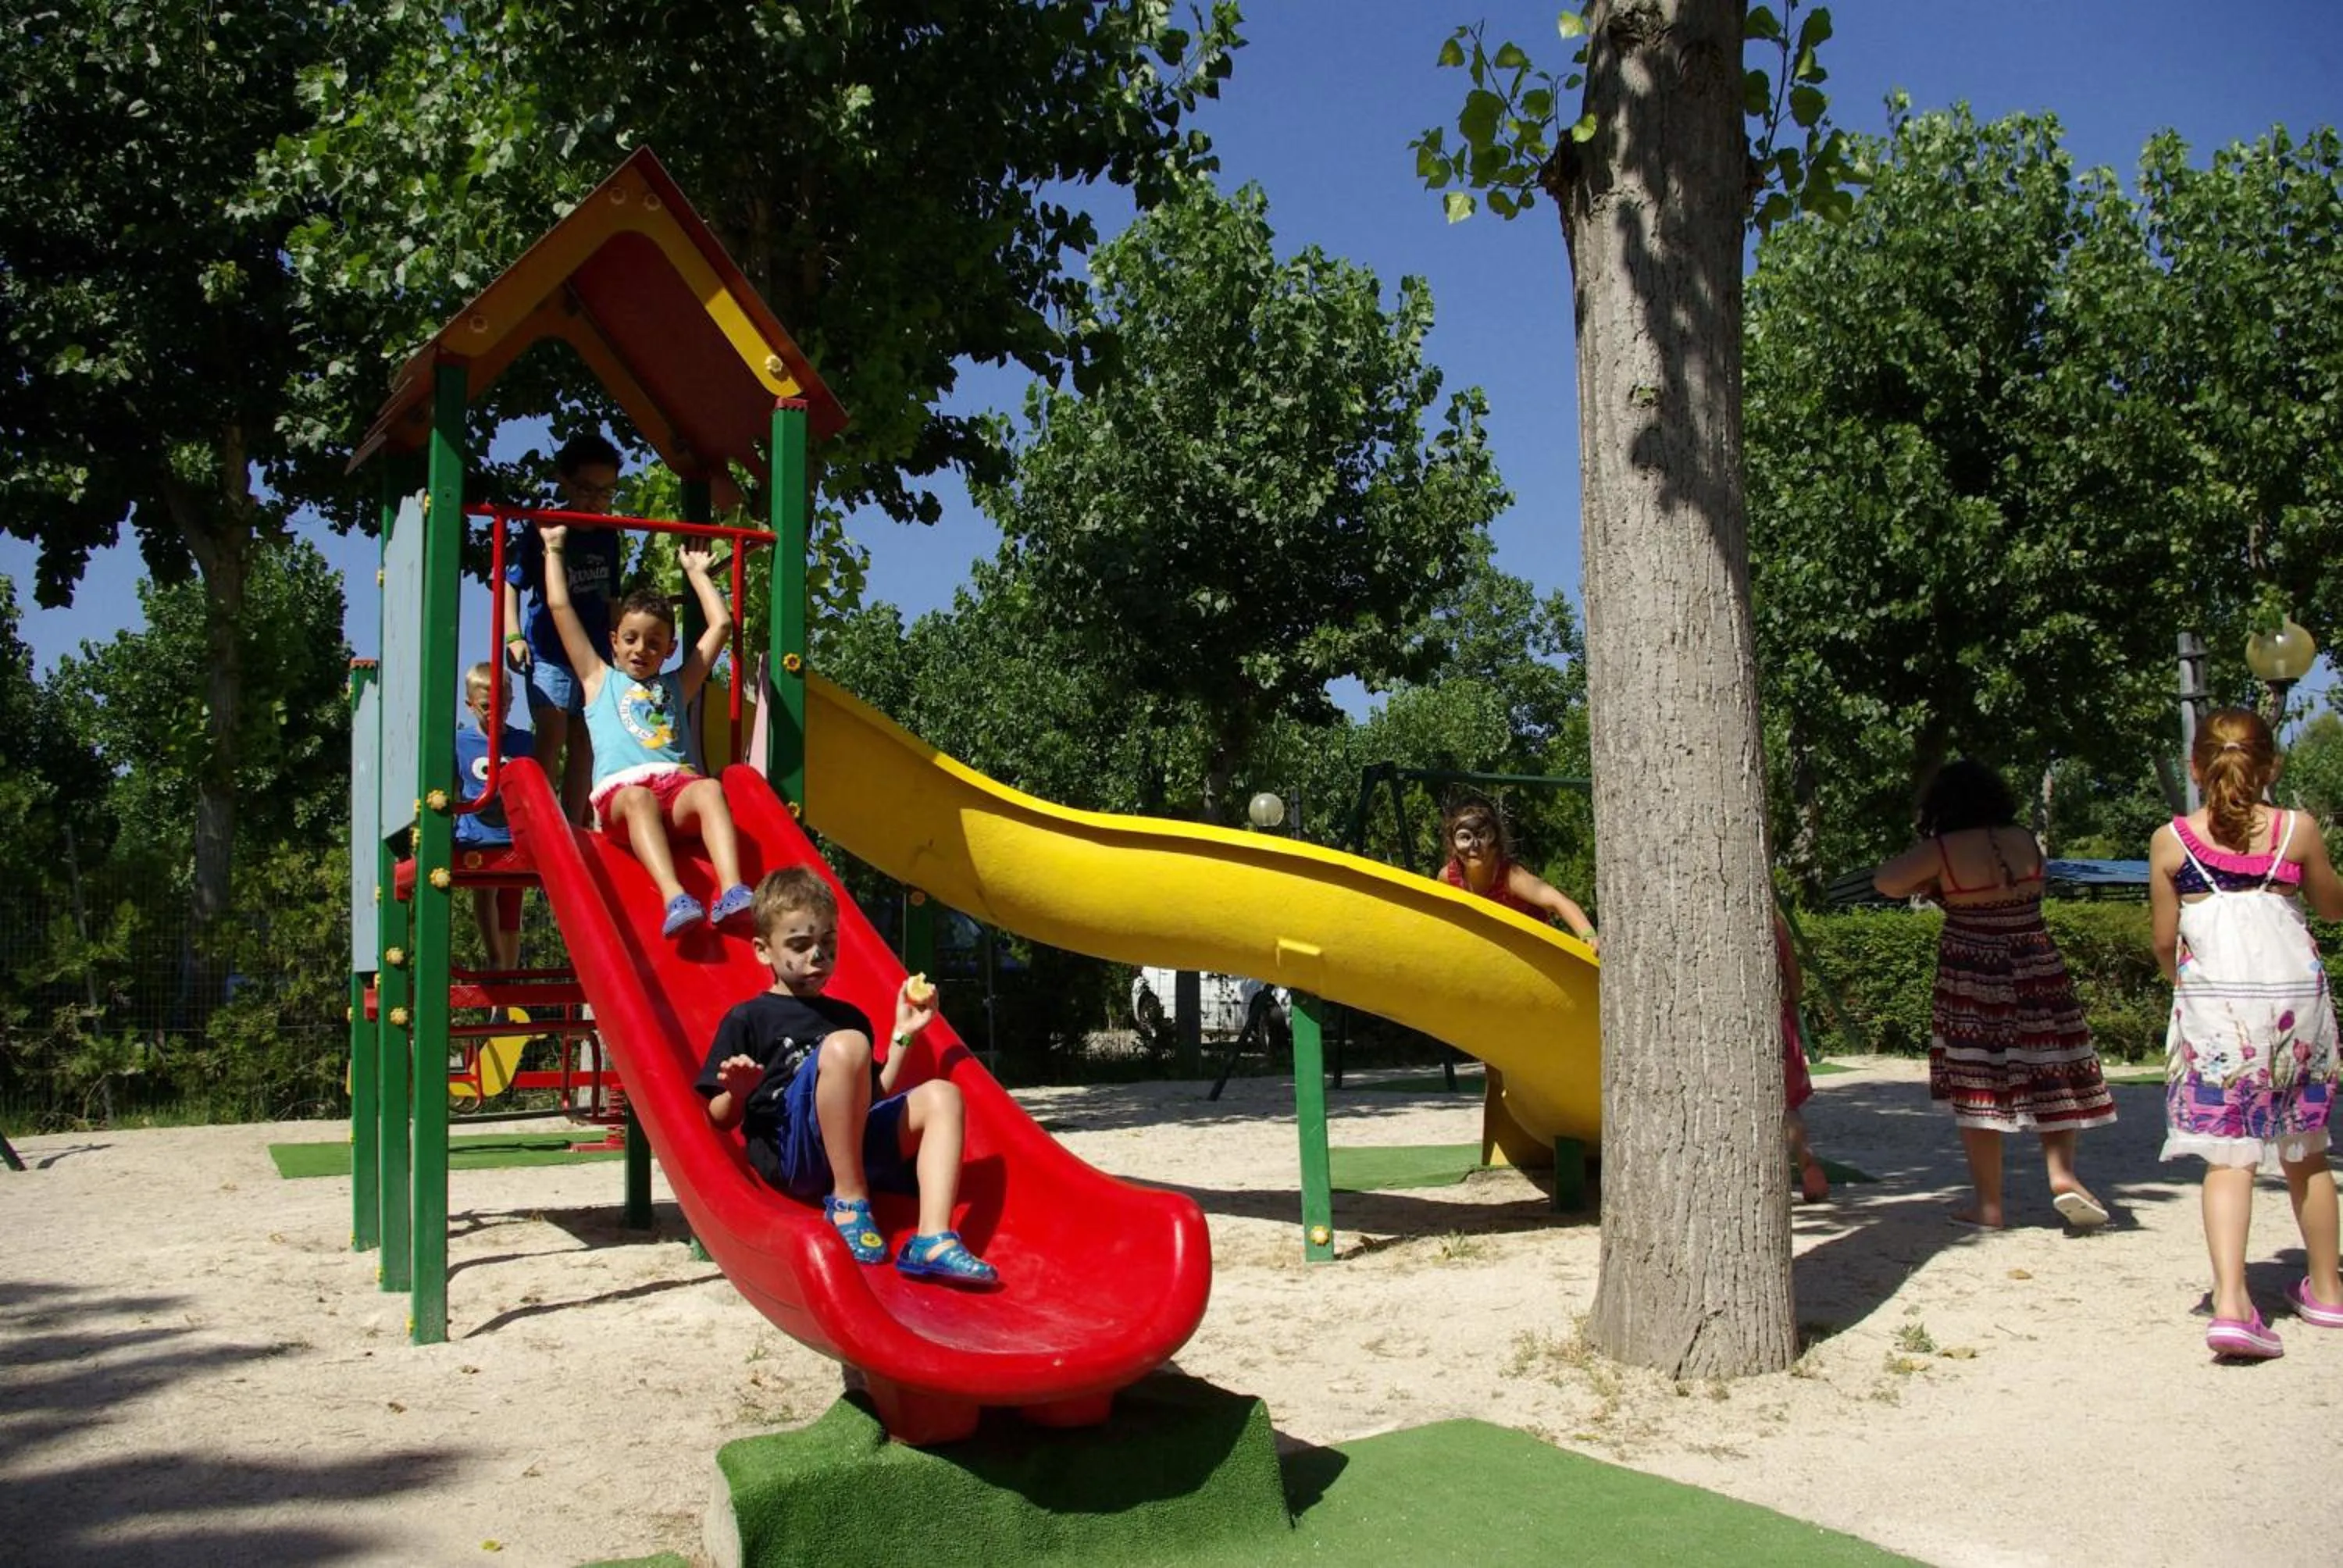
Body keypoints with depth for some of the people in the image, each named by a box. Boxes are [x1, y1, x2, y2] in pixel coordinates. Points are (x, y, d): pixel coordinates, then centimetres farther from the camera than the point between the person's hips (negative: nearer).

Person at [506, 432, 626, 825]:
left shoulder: (607, 538, 9)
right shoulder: (542, 531, -5)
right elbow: (510, 583, -1)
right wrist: (513, 636, -10)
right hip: (548, 651, -5)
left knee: (583, 747, 7)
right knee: (552, 739, -14)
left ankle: (574, 830, 14)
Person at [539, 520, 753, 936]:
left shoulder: (677, 685, 33)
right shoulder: (600, 680, 28)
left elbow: (721, 624, 37)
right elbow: (560, 607, 27)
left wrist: (695, 571, 46)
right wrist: (554, 549, 35)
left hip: (678, 783, 2)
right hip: (619, 791, -2)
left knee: (709, 789, -33)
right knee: (639, 798, -38)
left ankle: (732, 892, -53)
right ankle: (674, 899, -59)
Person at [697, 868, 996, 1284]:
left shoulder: (847, 1016, 28)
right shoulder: (747, 1020, 9)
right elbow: (721, 1121, 4)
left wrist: (903, 1034, 18)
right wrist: (738, 1093, -18)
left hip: (857, 1148, 6)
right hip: (788, 1149, -6)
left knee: (941, 1095, -12)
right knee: (846, 1045, -28)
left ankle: (933, 1242, -30)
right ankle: (849, 1203, -23)